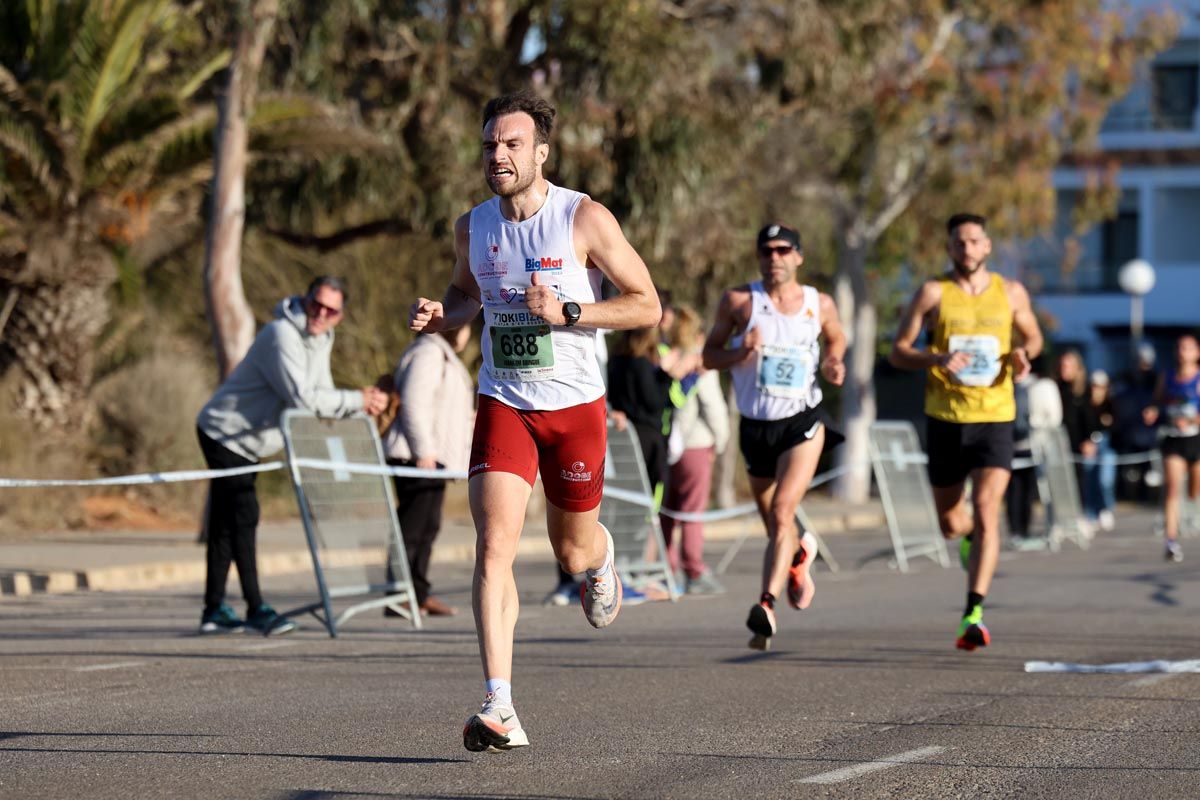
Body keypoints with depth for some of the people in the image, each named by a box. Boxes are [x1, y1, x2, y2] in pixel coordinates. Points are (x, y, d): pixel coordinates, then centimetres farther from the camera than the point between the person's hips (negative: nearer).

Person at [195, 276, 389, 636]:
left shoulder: (320, 339, 7)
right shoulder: (282, 335, -24)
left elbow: (321, 397, 6)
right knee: (243, 516, -15)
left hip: (245, 443, 10)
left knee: (227, 522, 12)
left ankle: (214, 611, 17)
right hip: (224, 432, -10)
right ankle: (256, 609, -15)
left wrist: (361, 404, -12)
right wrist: (357, 400, -25)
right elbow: (302, 398, -31)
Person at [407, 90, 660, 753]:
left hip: (574, 406, -2)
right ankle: (499, 709, -21)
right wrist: (440, 316, 0)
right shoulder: (472, 226, 2)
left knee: (572, 550, 14)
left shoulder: (585, 219, -11)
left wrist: (566, 313, -21)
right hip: (503, 405, 2)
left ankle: (600, 558, 55)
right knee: (494, 548, -16)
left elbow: (647, 305, -8)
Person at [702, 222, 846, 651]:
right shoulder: (739, 301, -3)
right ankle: (800, 554, 50)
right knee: (775, 525, 15)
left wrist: (833, 365, 0)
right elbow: (709, 355, 1)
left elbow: (837, 338, 22)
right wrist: (742, 352, -19)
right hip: (755, 425, 2)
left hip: (803, 422, -2)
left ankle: (767, 605, -29)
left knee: (782, 513, -21)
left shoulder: (820, 304, 1)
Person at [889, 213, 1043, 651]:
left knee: (986, 512, -17)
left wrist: (1023, 354, -2)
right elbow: (898, 351, -1)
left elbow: (1033, 336, 22)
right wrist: (937, 359, -20)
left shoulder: (1011, 293, 6)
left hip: (995, 417, 0)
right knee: (950, 524, 10)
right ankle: (972, 536, 49)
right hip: (945, 418, 0)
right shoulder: (933, 293, 0)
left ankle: (973, 615, -20)